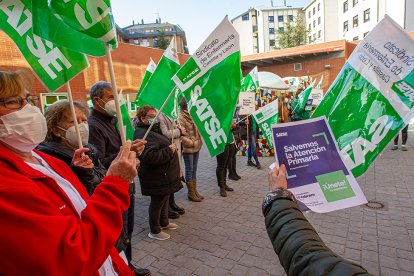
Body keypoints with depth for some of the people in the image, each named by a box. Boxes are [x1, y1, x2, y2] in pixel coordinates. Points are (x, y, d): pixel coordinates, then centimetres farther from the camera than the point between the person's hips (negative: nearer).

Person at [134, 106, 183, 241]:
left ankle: (164, 222, 43)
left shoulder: (152, 130, 12)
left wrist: (171, 147, 12)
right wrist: (169, 151, -25)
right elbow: (150, 156, -34)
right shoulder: (143, 134, -23)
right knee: (157, 202, 5)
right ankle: (154, 231, 24)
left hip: (164, 175, 11)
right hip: (157, 177, -11)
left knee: (164, 199, 24)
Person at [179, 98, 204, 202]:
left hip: (196, 147, 7)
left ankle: (195, 191, 26)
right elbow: (181, 135, -18)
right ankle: (190, 193, 16)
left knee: (194, 169, 14)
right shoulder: (181, 118, -14)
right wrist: (191, 143, -15)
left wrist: (199, 141, 8)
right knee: (189, 170, 3)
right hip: (188, 148, -7)